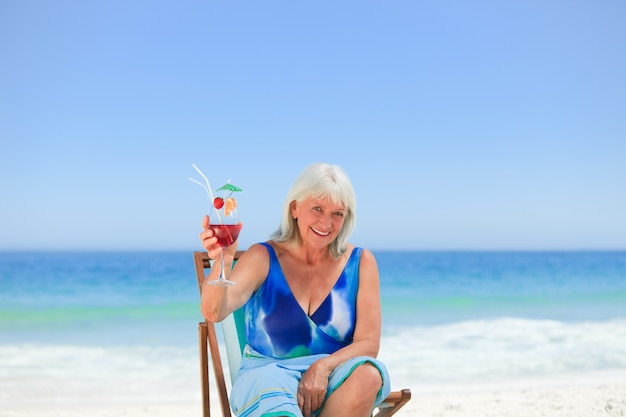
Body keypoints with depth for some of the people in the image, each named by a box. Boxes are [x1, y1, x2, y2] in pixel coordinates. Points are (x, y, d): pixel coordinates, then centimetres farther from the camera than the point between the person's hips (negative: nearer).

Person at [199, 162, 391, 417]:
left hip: (330, 378, 4)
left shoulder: (360, 263, 2)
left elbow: (368, 343, -2)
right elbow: (213, 313, -17)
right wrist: (222, 264, -37)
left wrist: (323, 367, -20)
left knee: (368, 374, -32)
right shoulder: (264, 258, -2)